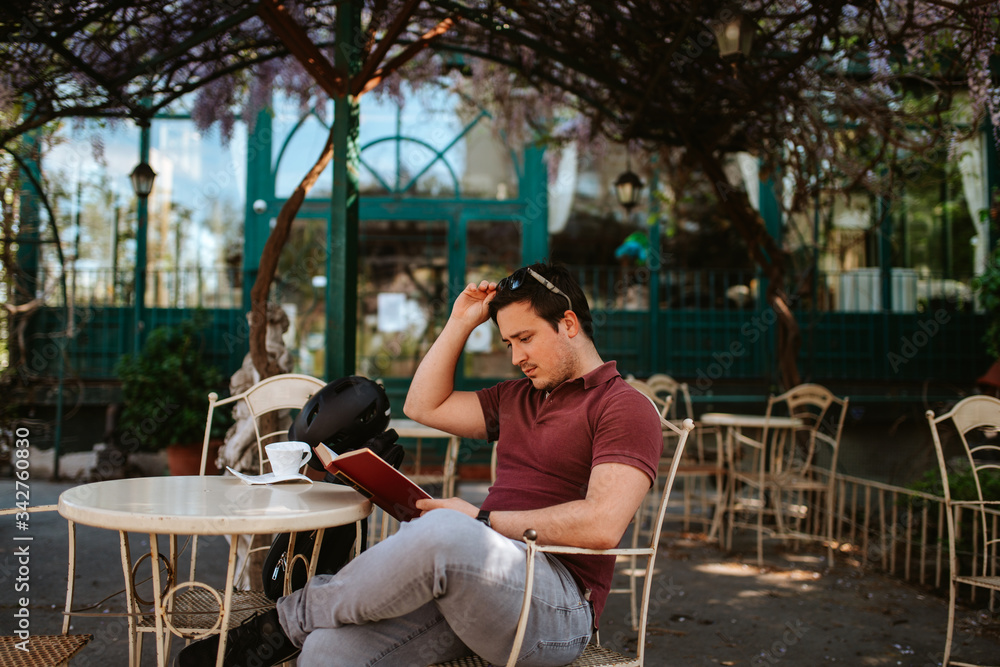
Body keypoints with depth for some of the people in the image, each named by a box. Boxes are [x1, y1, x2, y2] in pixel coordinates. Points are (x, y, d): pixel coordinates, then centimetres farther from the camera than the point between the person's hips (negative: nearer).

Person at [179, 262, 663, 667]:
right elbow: (424, 406, 29)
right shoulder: (517, 398, 26)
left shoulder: (625, 408, -1)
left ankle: (291, 619, -16)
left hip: (556, 605, -7)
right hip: (470, 583, 7)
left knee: (442, 532, -38)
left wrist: (485, 520, -13)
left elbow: (602, 524, -16)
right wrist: (461, 323, 23)